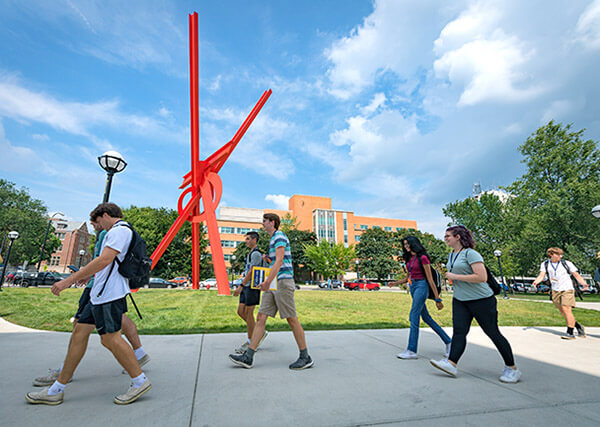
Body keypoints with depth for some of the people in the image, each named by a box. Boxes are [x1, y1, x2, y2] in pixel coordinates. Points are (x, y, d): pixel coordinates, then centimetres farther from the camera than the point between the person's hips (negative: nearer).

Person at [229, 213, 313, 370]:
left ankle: (305, 357, 10)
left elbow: (279, 261, -20)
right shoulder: (273, 239, 22)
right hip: (273, 285, 9)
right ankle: (248, 357, 8)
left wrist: (268, 281, -26)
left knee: (292, 320, -2)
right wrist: (268, 258, 14)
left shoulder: (280, 236, -8)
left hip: (283, 281, -9)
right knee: (261, 317, 4)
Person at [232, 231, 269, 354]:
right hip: (247, 287, 10)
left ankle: (251, 342, 9)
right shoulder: (251, 253, 20)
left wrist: (241, 286, -22)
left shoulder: (256, 253, -11)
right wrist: (242, 286, 24)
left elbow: (251, 272, -19)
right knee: (240, 311, 8)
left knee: (248, 313, -4)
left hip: (252, 286, -10)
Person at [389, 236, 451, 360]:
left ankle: (412, 350, -3)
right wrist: (395, 283, 8)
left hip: (421, 286, -9)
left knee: (413, 317, -9)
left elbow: (430, 279, -12)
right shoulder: (409, 259, 12)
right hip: (413, 287, 9)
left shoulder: (422, 258, -11)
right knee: (426, 318, 13)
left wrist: (437, 299, -11)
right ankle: (448, 342, 27)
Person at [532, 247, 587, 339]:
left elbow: (576, 275, 4)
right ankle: (579, 327, 29)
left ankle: (570, 333, -8)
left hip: (567, 289, -3)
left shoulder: (567, 264, 2)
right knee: (562, 312, 8)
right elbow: (541, 275, -2)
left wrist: (584, 283, -14)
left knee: (567, 310, -14)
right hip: (555, 291, 3)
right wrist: (536, 282, -21)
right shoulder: (545, 264, 6)